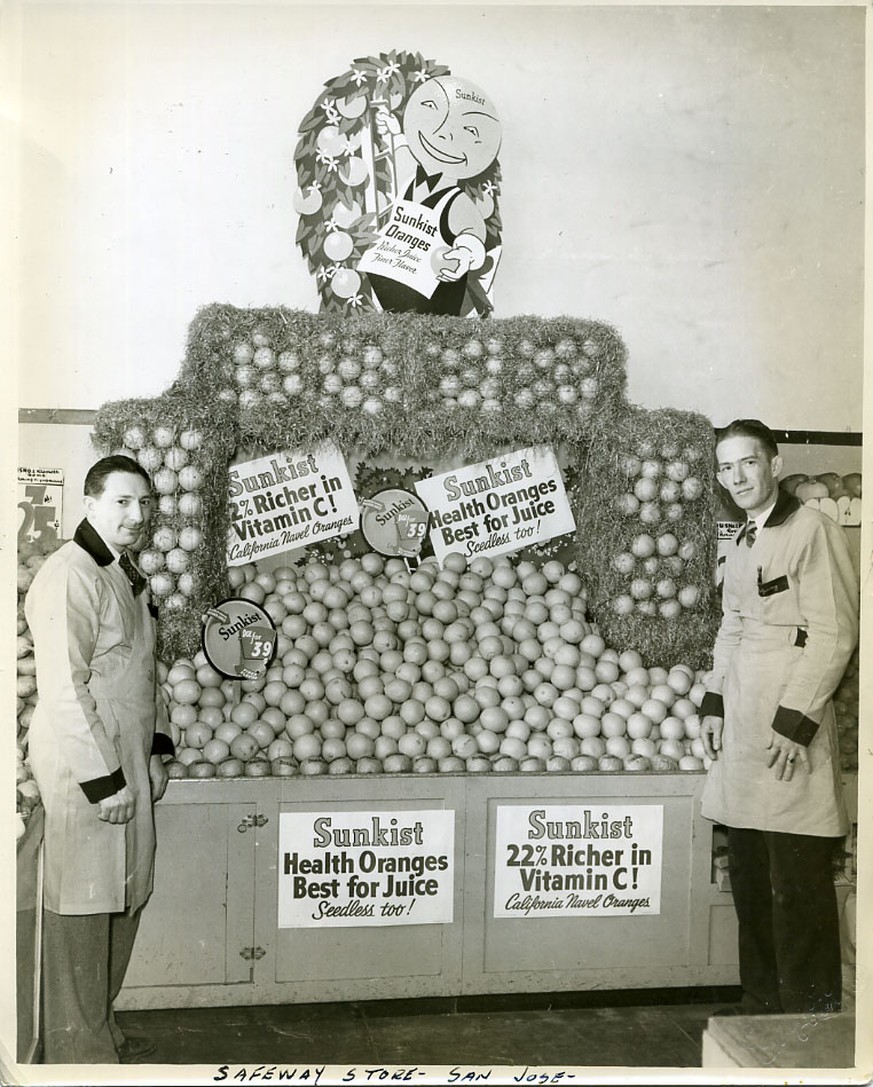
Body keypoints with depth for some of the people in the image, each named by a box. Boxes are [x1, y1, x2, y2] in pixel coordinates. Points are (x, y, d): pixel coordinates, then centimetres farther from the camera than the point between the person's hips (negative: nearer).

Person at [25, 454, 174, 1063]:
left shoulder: (130, 575, 14)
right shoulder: (69, 576, -16)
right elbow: (63, 689, -21)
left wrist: (157, 753, 14)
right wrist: (103, 779, -20)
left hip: (128, 764, 9)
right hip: (83, 768, -9)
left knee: (125, 899, 16)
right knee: (83, 909, 2)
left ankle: (102, 1031, 32)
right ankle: (79, 1052, 17)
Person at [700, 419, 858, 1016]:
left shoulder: (812, 529, -8)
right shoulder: (743, 543, 18)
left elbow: (834, 632, -13)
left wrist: (796, 722, -16)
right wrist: (714, 702, 13)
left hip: (789, 735, -8)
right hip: (741, 732, 8)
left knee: (797, 886, -2)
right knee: (750, 878, 14)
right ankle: (762, 1005, 28)